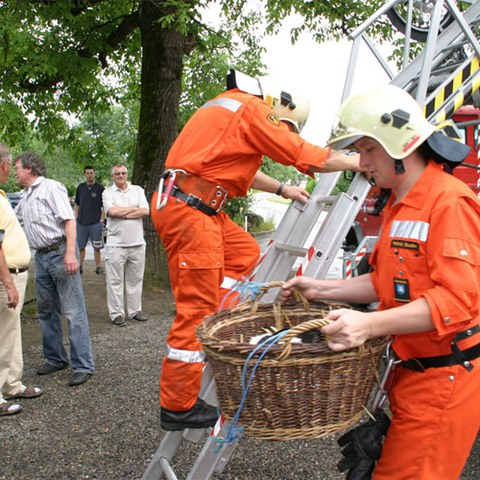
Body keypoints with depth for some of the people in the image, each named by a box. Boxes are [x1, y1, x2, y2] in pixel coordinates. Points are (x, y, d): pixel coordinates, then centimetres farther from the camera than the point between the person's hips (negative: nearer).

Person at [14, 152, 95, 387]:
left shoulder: (51, 188, -6)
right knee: (46, 311, 14)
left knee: (73, 311, -7)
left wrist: (70, 253, -24)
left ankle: (83, 366, -4)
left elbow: (69, 220, -16)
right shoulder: (25, 198, 19)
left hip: (59, 252, -9)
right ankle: (55, 358, 26)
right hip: (41, 257, 9)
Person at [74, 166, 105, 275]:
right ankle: (80, 266, 18)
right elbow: (77, 204, 16)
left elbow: (104, 206, 2)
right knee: (80, 246, 7)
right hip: (81, 223, 3)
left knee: (97, 247, 2)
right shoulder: (80, 187, 10)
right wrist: (76, 218, 8)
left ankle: (98, 266, 10)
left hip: (95, 223, -3)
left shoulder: (100, 188, 0)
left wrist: (101, 220, -5)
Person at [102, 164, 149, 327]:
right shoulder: (108, 192, 5)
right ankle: (117, 314, 7)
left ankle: (134, 311, 18)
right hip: (116, 244, -2)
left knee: (135, 279, 9)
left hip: (137, 243, 3)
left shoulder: (138, 190, 11)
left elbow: (145, 211, -3)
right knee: (115, 281, 0)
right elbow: (112, 211, -13)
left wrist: (123, 214, -8)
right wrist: (134, 208, -3)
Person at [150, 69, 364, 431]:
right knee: (196, 307, -6)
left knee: (245, 251, 18)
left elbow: (237, 166, 30)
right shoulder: (254, 109, -6)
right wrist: (354, 162, 9)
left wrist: (282, 189, 30)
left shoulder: (229, 106, 23)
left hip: (193, 205, 10)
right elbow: (304, 155, -5)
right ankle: (178, 407, 3)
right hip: (187, 208, -10)